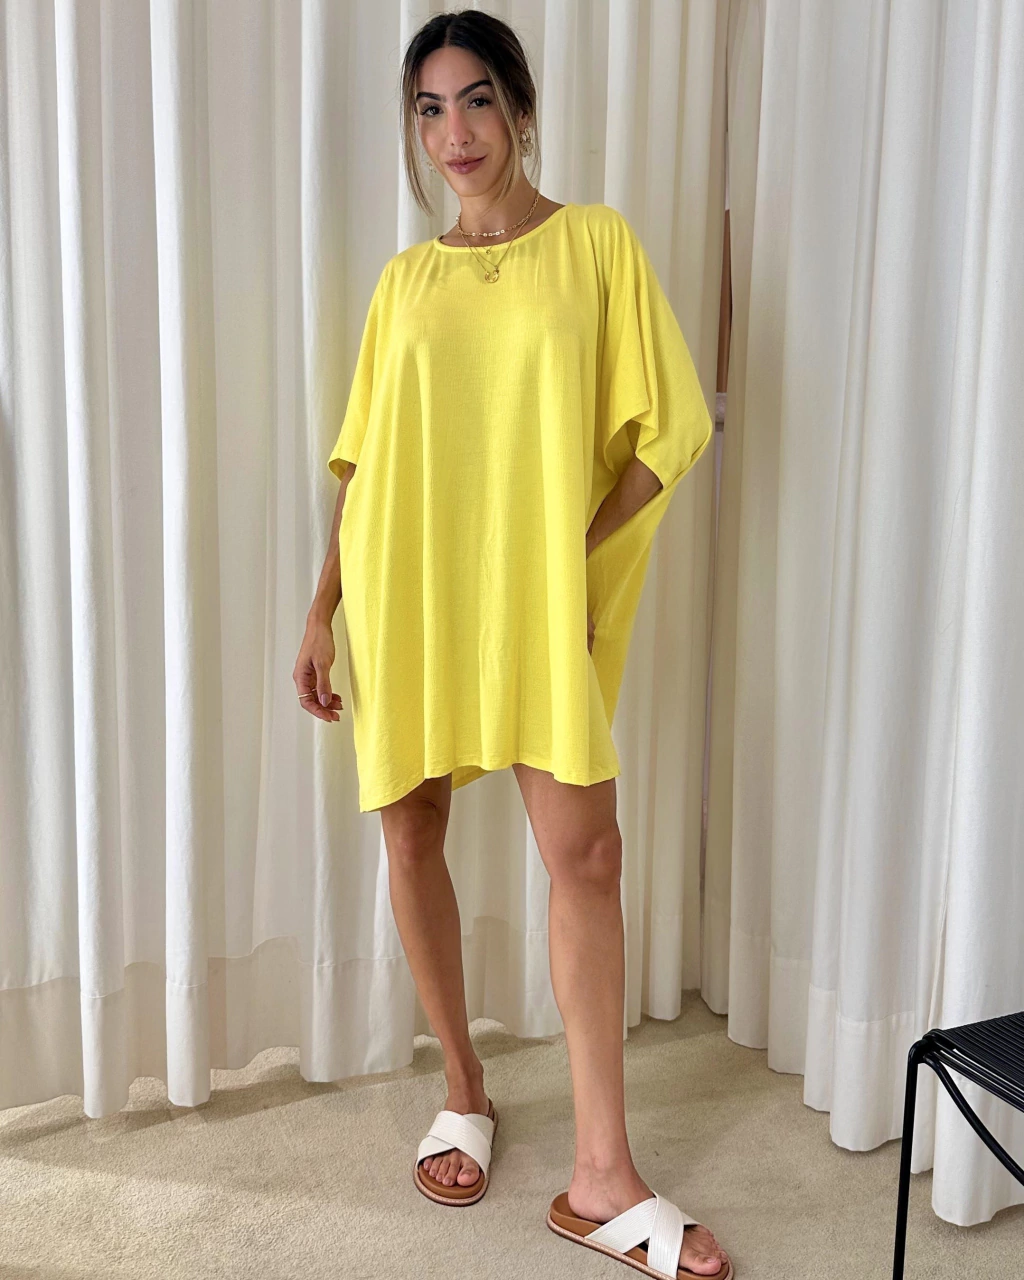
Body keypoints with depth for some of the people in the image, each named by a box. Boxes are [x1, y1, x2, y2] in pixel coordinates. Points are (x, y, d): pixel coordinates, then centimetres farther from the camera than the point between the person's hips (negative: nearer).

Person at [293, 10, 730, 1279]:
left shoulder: (597, 242, 3)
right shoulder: (405, 279, 11)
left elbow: (666, 428, -1)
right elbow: (362, 460, 10)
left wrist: (577, 549, -9)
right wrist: (322, 609, 6)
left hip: (537, 599, -3)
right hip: (403, 592, 3)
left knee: (586, 852, -9)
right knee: (411, 834, 6)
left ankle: (601, 1175, 1)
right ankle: (464, 1090, 26)